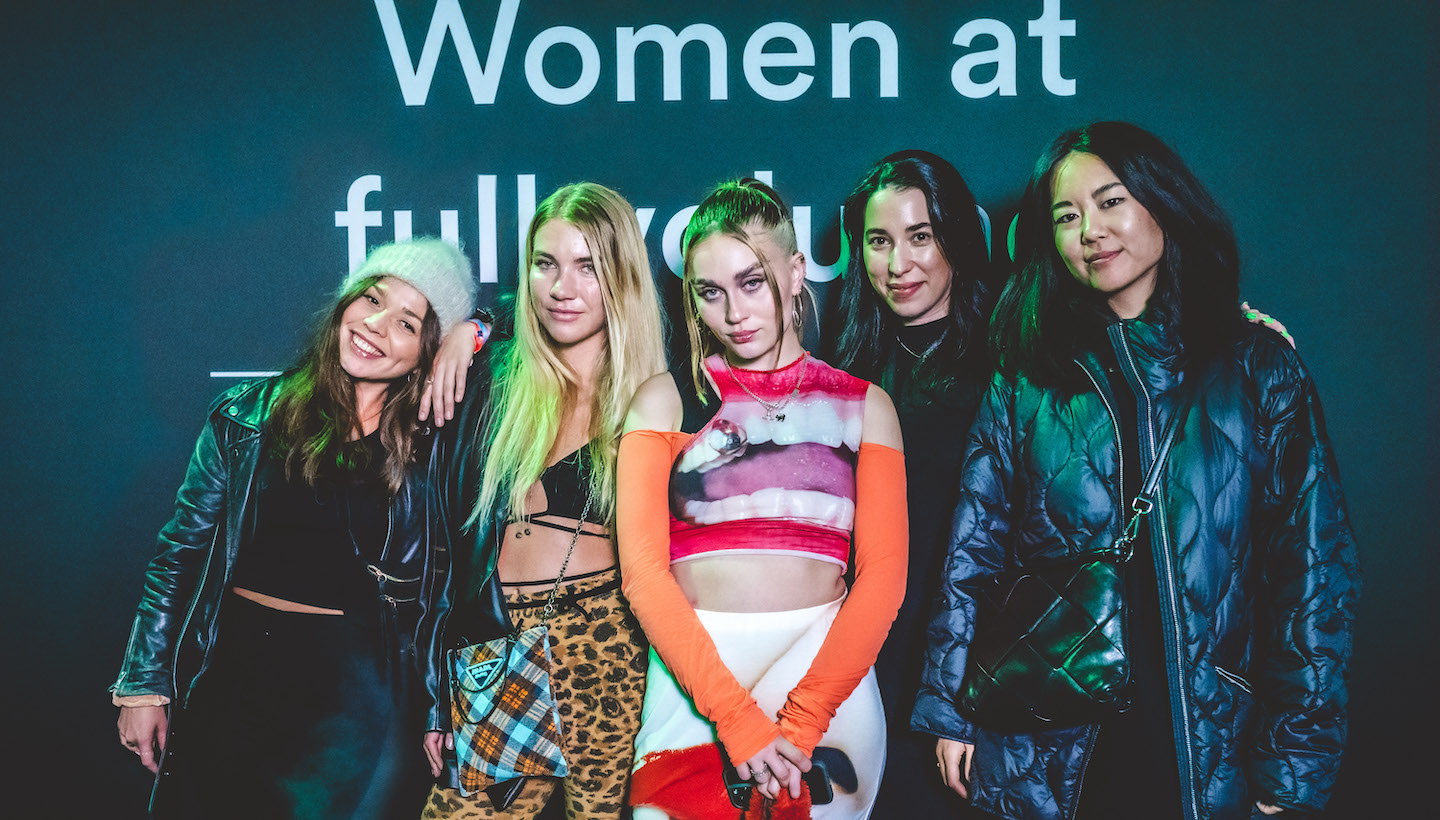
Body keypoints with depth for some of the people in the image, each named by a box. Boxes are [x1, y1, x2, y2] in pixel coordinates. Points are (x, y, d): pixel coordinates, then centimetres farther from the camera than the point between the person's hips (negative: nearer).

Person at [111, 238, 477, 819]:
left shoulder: (434, 445, -6)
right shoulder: (249, 416, 0)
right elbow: (181, 552, 5)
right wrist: (145, 684, 5)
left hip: (359, 700, -2)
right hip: (233, 675, 2)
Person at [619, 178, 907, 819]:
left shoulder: (863, 405, 10)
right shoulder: (664, 400, 8)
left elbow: (884, 571, -1)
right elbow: (642, 569, -4)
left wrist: (801, 718, -14)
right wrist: (735, 713, -15)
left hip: (829, 669, 0)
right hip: (692, 672, 0)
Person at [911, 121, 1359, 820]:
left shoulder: (1258, 367, 1)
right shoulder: (1027, 376, 4)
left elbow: (1311, 570, -2)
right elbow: (973, 552, 3)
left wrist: (1294, 763, -6)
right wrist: (952, 710, -1)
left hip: (1210, 735, 0)